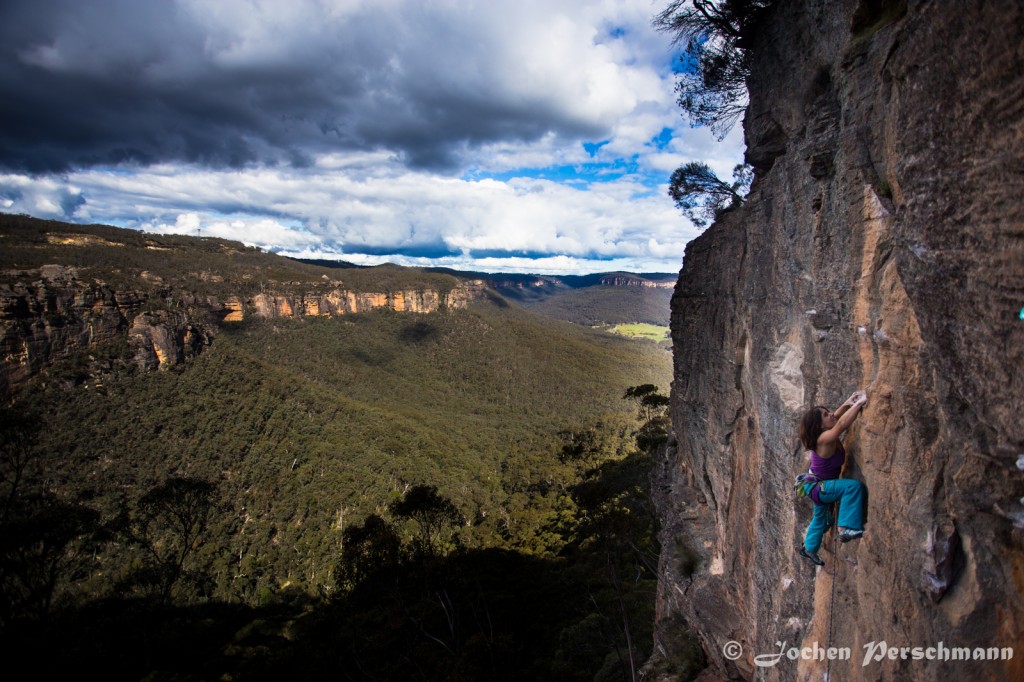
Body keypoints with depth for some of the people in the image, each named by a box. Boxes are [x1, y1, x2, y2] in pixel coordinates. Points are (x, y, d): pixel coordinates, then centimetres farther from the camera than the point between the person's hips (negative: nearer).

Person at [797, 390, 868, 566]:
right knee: (853, 486, -29)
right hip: (817, 487, -10)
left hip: (819, 486, 10)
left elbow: (836, 418, 12)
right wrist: (859, 403, -42)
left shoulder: (825, 434, -6)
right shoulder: (825, 439, -30)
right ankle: (846, 529, -27)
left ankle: (809, 548, 50)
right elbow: (842, 424, -44)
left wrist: (847, 404, -3)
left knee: (821, 518, 28)